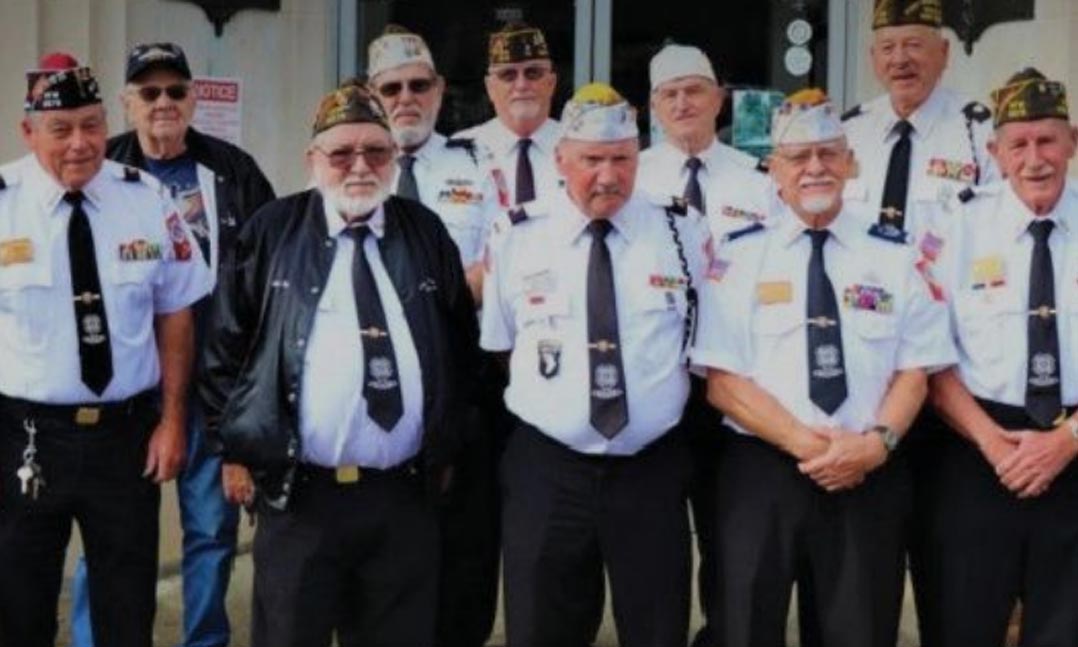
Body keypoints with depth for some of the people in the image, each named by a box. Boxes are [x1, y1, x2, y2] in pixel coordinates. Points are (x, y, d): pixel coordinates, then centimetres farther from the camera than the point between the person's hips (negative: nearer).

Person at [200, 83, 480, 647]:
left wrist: (446, 450, 12)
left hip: (405, 496, 2)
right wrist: (235, 451, 1)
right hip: (298, 494, -2)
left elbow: (462, 347, 13)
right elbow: (226, 346, 4)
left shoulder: (427, 233, 7)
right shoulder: (273, 232, 1)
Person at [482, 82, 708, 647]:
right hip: (544, 469, 0)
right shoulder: (515, 237, -1)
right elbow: (496, 347, 10)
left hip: (653, 470, 0)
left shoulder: (686, 234, 1)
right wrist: (538, 400, 3)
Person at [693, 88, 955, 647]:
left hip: (870, 476, 2)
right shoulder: (738, 256, 2)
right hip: (760, 473, -1)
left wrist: (877, 441, -15)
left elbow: (914, 372, 4)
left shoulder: (895, 257, 7)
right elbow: (722, 379, -4)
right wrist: (802, 441, -16)